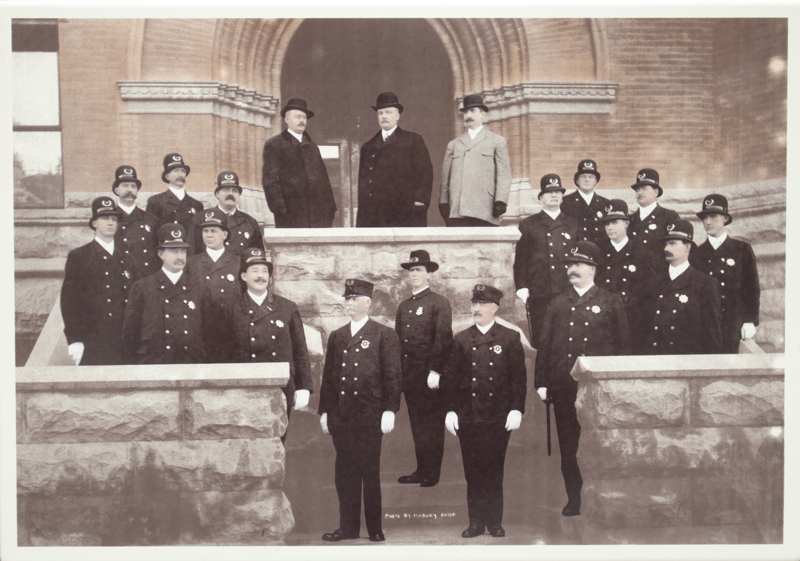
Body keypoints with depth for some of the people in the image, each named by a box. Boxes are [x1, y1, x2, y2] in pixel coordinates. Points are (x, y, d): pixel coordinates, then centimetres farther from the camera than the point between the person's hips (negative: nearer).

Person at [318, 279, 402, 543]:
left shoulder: (385, 335, 2)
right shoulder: (336, 337, 16)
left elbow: (393, 376, -2)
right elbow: (328, 375, 15)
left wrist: (390, 410, -10)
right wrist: (324, 410, 10)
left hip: (370, 416, -4)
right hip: (341, 417, 4)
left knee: (371, 473, 1)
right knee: (344, 472, 6)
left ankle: (375, 528, 11)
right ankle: (348, 526, 15)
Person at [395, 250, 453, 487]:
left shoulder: (439, 303, -3)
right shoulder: (403, 306, 17)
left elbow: (444, 339, -10)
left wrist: (435, 371, -16)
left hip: (429, 375, -6)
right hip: (409, 376, 6)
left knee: (432, 423, -1)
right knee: (416, 423, 10)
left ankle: (432, 474, 5)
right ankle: (421, 470, 17)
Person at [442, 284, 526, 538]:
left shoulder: (510, 338, 4)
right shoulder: (461, 339, 9)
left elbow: (518, 376, 1)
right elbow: (452, 376, 9)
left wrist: (516, 409, -7)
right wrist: (451, 410, 2)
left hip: (499, 417, -2)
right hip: (467, 416, 2)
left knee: (494, 470, 2)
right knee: (472, 470, 5)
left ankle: (495, 522, 13)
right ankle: (476, 522, 13)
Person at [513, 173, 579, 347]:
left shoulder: (573, 224, 16)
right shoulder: (529, 225, 9)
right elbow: (520, 260, 6)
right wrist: (522, 288, -4)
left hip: (569, 294, 2)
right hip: (540, 296, -2)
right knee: (541, 342, -3)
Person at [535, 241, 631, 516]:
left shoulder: (611, 302, 6)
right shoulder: (557, 304, 12)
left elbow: (623, 344, 5)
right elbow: (544, 345, 10)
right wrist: (541, 382, 3)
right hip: (564, 387, 2)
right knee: (568, 446, 6)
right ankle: (574, 499, 16)